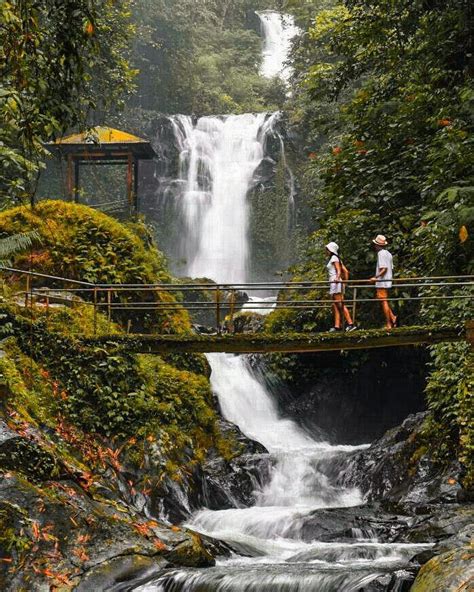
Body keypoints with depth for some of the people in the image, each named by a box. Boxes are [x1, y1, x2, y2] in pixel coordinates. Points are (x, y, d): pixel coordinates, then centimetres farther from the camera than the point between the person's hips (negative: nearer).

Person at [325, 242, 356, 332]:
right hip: (333, 284, 10)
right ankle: (337, 326, 6)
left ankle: (350, 324, -17)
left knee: (340, 305, -13)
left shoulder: (334, 258, -7)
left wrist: (337, 278, -36)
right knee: (335, 306, 7)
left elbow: (339, 271, -19)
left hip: (335, 283, -10)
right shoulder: (336, 258, 20)